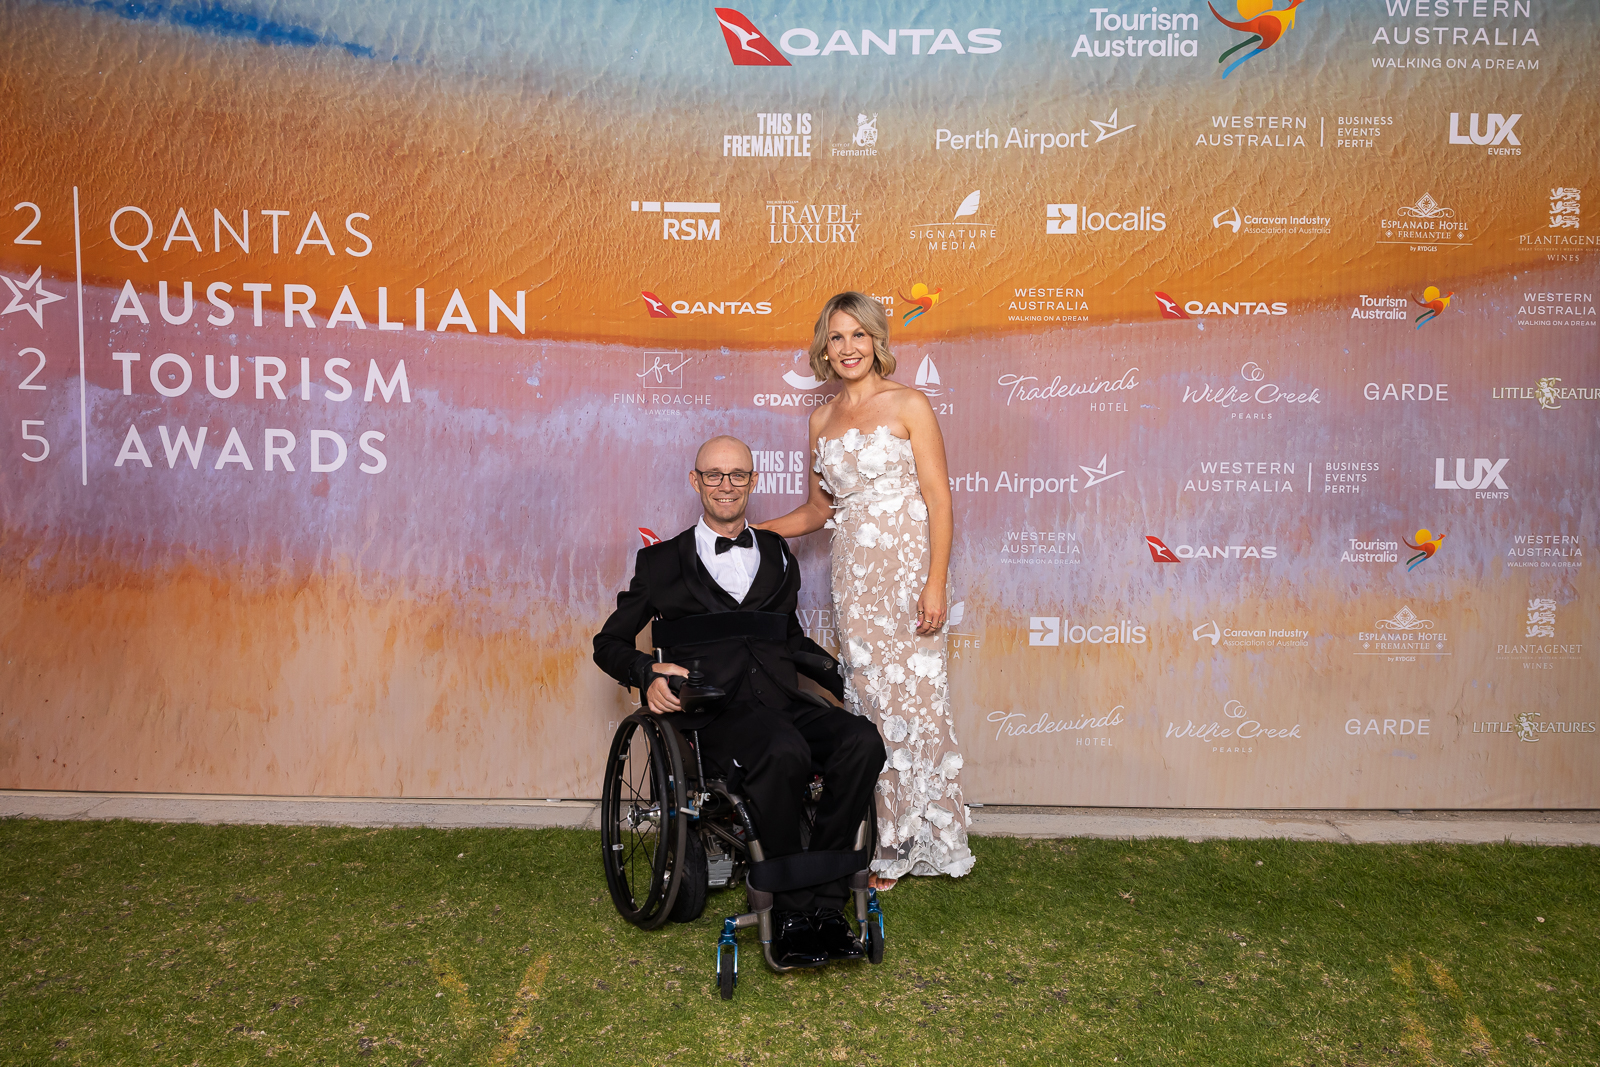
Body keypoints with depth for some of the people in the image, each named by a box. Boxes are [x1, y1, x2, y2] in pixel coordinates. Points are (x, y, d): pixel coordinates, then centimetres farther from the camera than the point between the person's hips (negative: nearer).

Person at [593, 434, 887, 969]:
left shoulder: (776, 553, 25)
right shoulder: (663, 562, 15)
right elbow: (609, 643, 15)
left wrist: (845, 679, 18)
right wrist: (647, 675, -7)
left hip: (781, 701, 4)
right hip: (713, 710, -4)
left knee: (862, 740, -28)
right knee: (785, 752, -37)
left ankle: (825, 905, -21)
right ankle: (792, 913, -21)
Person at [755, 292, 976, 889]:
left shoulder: (908, 405, -1)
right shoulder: (822, 420, 14)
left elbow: (939, 501, -6)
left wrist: (936, 584, -14)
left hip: (907, 572, -4)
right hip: (853, 578, 4)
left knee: (912, 702, -3)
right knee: (869, 705, 4)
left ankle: (915, 843, 12)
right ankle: (886, 844, 13)